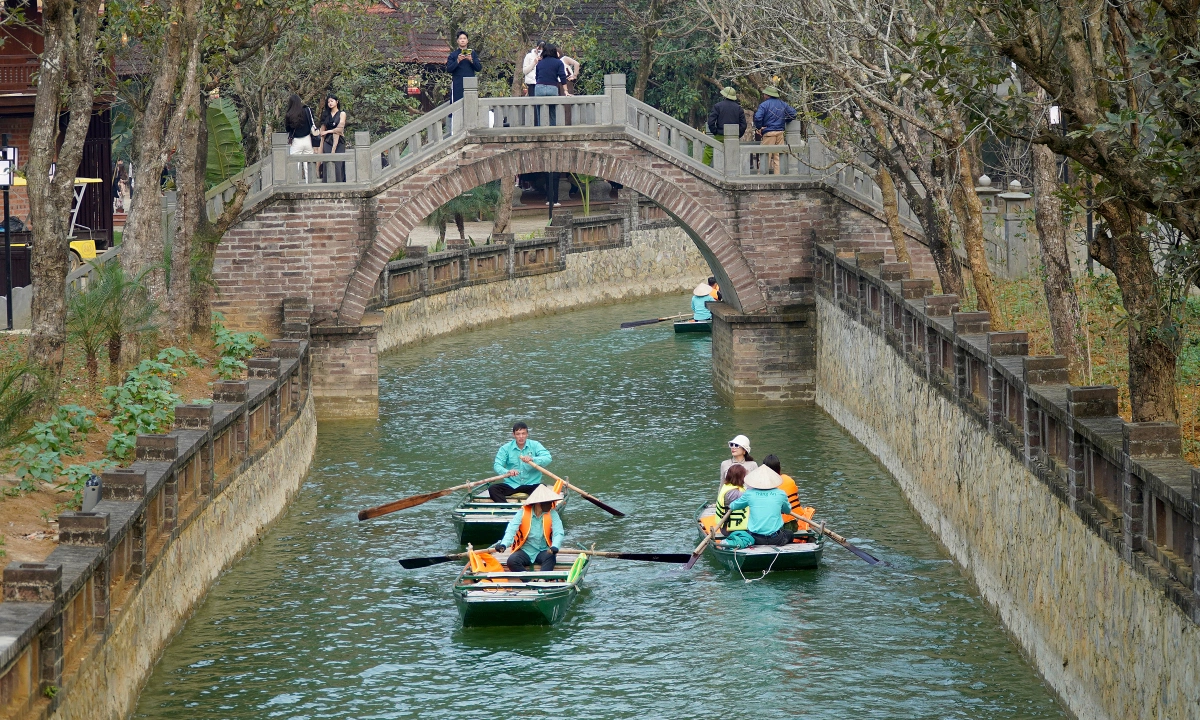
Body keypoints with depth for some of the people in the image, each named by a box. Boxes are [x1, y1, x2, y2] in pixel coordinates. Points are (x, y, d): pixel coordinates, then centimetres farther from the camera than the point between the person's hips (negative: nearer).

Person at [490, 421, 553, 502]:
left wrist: (532, 459, -33)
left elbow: (547, 458, -14)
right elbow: (497, 465, -9)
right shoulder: (506, 448, 2)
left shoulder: (535, 445, 1)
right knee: (493, 489, -24)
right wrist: (507, 472, -31)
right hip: (511, 485, 1)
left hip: (531, 484, -1)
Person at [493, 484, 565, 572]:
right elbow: (511, 529, -17)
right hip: (525, 551, 0)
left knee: (550, 557, -33)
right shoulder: (523, 513, -7)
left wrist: (554, 547, -38)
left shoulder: (552, 514, -4)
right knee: (512, 560, -29)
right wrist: (503, 544, -39)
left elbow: (558, 533, -14)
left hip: (543, 552, 0)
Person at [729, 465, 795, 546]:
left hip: (755, 539, -1)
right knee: (789, 533, 33)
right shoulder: (780, 494, -1)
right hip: (775, 540, 1)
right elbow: (788, 511, 18)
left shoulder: (749, 494, -2)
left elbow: (732, 506, 14)